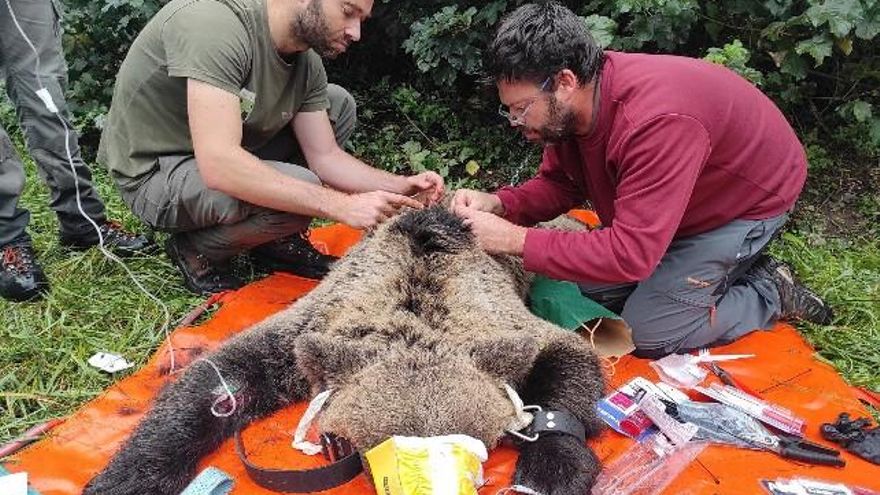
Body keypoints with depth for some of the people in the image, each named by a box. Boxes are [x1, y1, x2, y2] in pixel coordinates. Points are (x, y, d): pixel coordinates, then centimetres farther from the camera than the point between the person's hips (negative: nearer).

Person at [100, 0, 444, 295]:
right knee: (299, 192, -31)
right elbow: (219, 165, -37)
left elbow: (325, 156, -1)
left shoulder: (306, 62, -4)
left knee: (338, 104, 3)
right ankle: (197, 251, -3)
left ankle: (279, 240, 5)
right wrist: (342, 205, -36)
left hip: (218, 154, 8)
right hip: (155, 174, -8)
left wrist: (400, 186, -17)